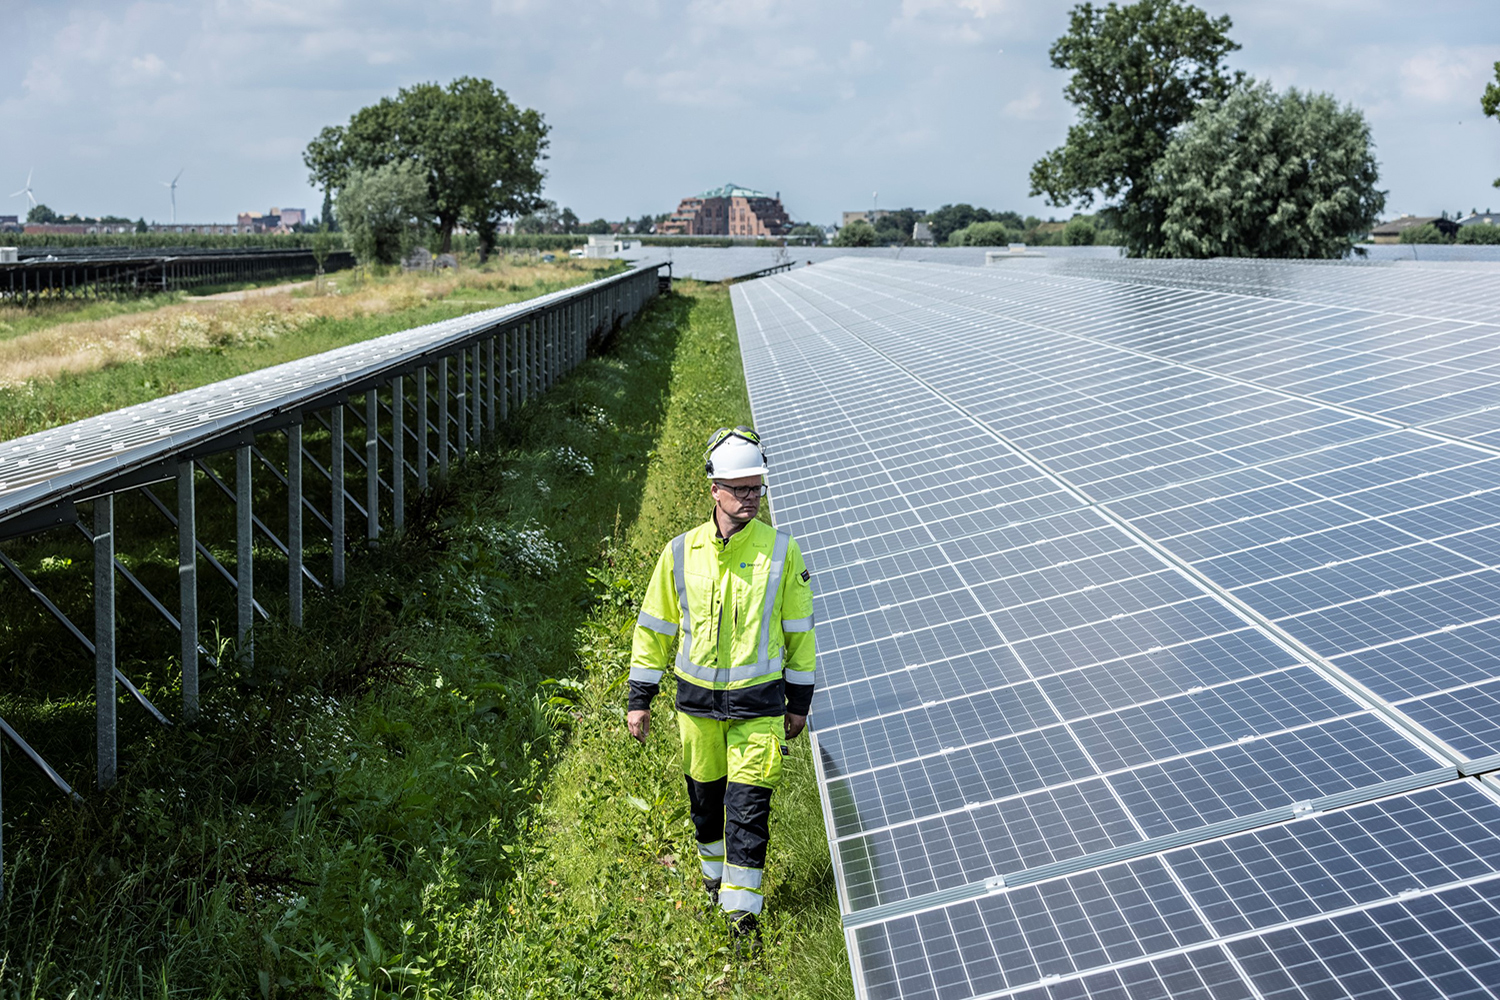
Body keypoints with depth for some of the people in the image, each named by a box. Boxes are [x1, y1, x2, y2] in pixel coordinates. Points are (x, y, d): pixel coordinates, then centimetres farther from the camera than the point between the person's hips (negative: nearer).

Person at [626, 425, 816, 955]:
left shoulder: (780, 551, -5)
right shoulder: (681, 552, -2)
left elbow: (799, 629, 4)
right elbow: (654, 626, 6)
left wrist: (799, 701, 5)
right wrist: (639, 699, 6)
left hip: (759, 700, -2)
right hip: (697, 699, 2)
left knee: (749, 806, -5)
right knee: (705, 796, 15)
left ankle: (743, 910, 5)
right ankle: (716, 871, 41)